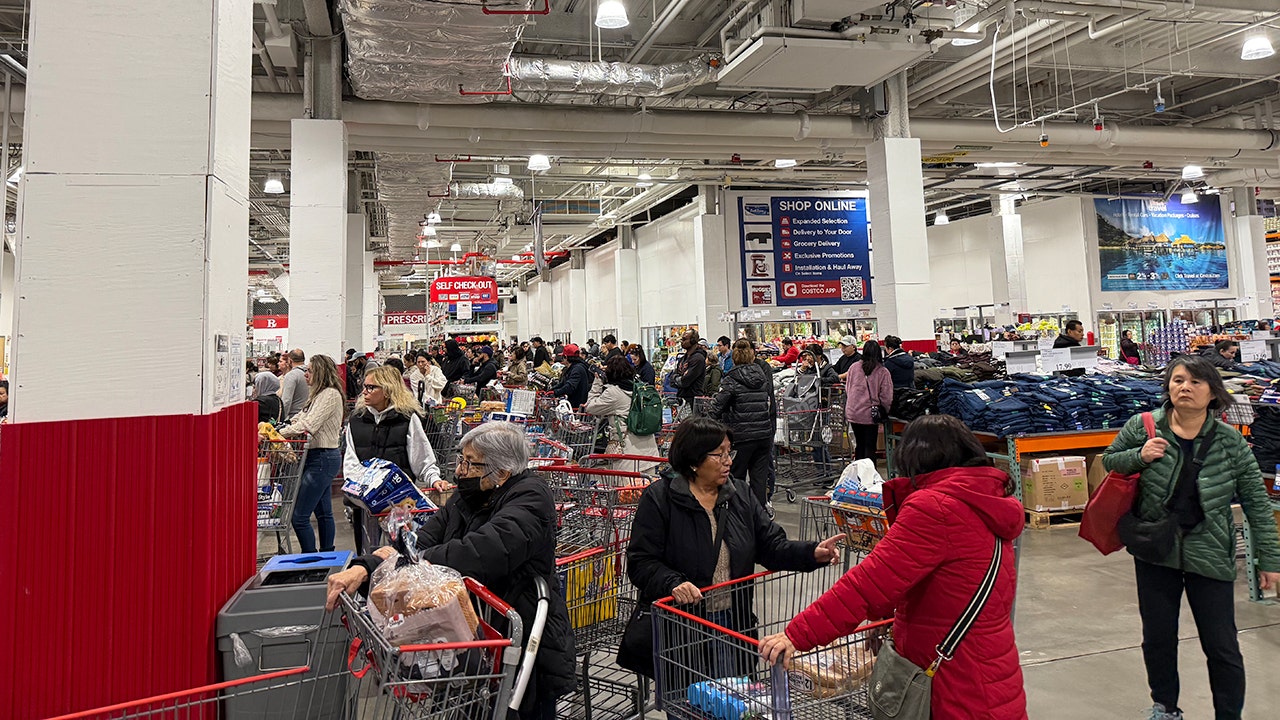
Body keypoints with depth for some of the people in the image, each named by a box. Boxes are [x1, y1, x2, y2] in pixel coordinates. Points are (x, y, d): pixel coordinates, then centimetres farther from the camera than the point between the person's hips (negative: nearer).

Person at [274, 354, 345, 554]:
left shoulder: (330, 394, -15)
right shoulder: (320, 394, 17)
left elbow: (307, 425, -23)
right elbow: (301, 418, 15)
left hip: (323, 458, -11)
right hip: (322, 457, 11)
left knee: (299, 516, -10)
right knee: (323, 512, 17)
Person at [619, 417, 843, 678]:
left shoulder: (739, 493, 7)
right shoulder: (659, 498, -8)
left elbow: (771, 546, 4)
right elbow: (640, 563, -11)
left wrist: (812, 554, -13)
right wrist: (673, 583, -28)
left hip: (732, 624, 4)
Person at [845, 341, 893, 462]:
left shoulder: (854, 368, -3)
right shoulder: (883, 372, -10)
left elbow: (847, 390, 7)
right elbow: (886, 398, -9)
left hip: (853, 413, 3)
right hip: (870, 415, -3)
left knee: (859, 444, 18)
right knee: (870, 447, 7)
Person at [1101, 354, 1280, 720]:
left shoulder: (1229, 441, -8)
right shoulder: (1142, 427, -7)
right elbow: (1108, 460, 7)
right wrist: (1139, 457, -15)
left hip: (1209, 554, -1)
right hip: (1155, 552, 1)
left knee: (1221, 645, 5)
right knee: (1158, 637, 15)